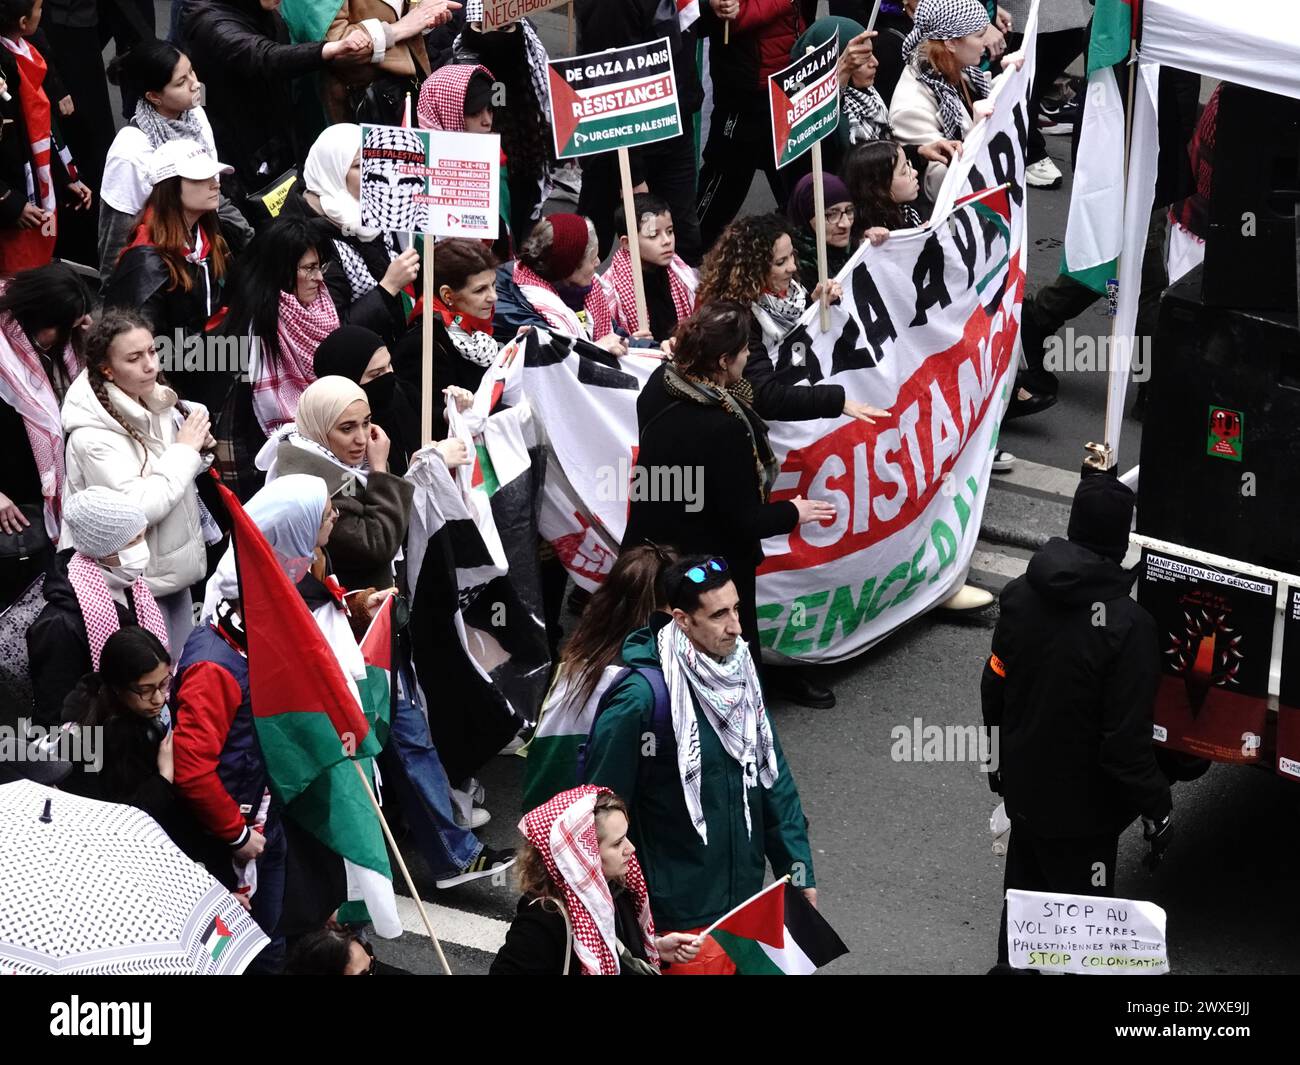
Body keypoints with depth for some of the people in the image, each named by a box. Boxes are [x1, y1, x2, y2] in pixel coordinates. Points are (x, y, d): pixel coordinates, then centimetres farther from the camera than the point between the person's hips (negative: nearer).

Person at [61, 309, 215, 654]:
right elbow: (140, 508, -28)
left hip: (175, 570, 8)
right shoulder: (92, 435, -22)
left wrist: (199, 450, -4)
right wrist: (184, 450, -19)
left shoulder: (155, 404, 2)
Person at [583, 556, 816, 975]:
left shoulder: (739, 669, 0)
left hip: (746, 896, 7)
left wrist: (798, 868, 8)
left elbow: (773, 775, 9)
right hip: (685, 916, -7)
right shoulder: (642, 697, -23)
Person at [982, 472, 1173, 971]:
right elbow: (1127, 739, -24)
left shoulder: (1020, 595, -8)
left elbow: (994, 688, 6)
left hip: (1023, 792, 6)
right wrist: (1156, 805, -10)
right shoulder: (1127, 626, -28)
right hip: (1082, 808, -6)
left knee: (1024, 893, 26)